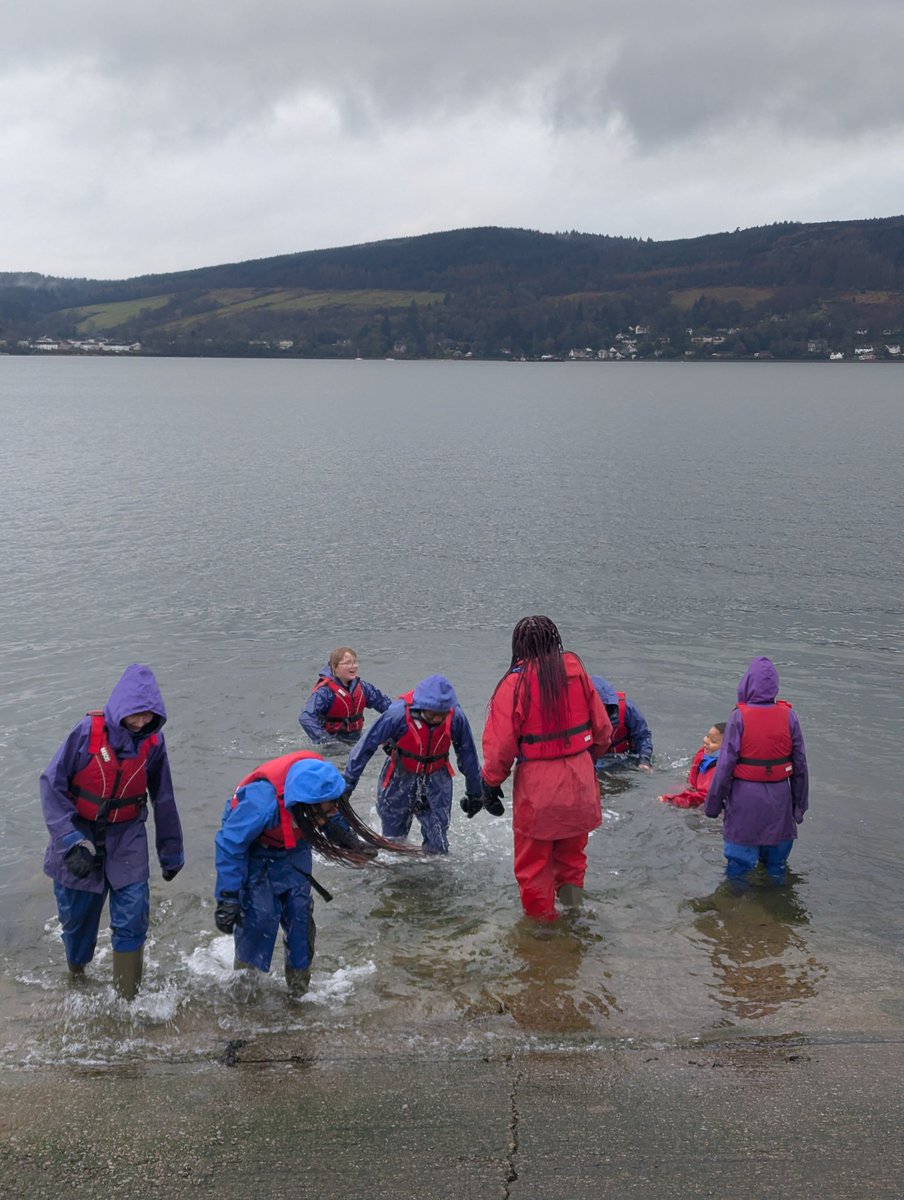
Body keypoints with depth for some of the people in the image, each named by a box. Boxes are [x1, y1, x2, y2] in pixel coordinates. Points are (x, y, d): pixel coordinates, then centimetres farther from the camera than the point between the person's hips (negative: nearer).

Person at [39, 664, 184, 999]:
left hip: (128, 839, 1)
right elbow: (52, 784, -14)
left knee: (132, 921, -5)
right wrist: (70, 840, -21)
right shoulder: (88, 731, -19)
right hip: (80, 834, -1)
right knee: (76, 918, 12)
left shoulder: (153, 741, -9)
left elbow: (163, 800, 3)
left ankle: (126, 999, 10)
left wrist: (171, 854, 11)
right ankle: (76, 978, 41)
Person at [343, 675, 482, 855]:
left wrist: (475, 792, 8)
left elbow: (468, 755, -3)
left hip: (436, 778, 1)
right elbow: (366, 745, -19)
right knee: (393, 839, 13)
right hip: (400, 778, -1)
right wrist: (347, 783, -15)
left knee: (437, 846, 0)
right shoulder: (399, 713, -29)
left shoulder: (456, 718, -21)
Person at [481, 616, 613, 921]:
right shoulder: (576, 671, -3)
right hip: (579, 778, 4)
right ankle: (571, 885, 26)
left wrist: (491, 783, 0)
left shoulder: (515, 683, -14)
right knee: (572, 845, 28)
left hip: (537, 784, -3)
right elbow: (602, 728, 6)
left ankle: (541, 914, 26)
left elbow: (500, 744, -14)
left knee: (534, 856, 15)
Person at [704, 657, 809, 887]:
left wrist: (713, 803, -1)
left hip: (745, 796, -3)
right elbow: (800, 764, 2)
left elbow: (725, 765, -12)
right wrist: (800, 803, 14)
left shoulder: (739, 717, -15)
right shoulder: (789, 716, -5)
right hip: (779, 796, 3)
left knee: (740, 854, 11)